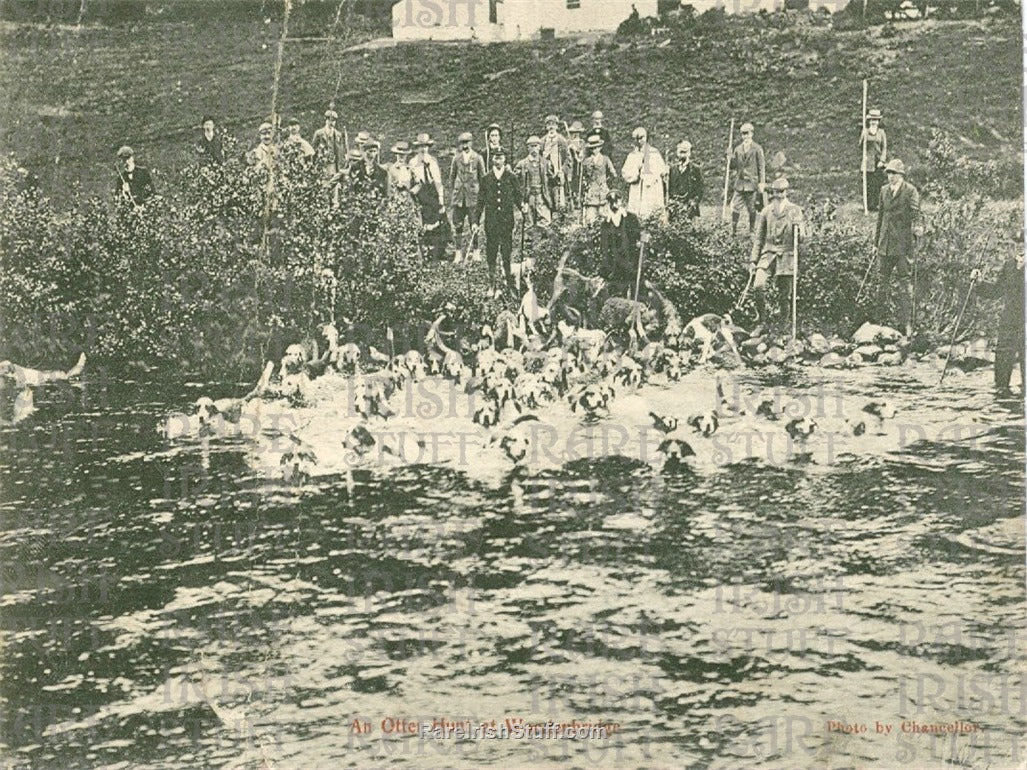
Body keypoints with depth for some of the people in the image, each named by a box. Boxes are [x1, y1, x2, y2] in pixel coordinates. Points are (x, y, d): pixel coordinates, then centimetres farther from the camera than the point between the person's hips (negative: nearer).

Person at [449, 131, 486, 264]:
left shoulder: (477, 158, 2)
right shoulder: (456, 158, 8)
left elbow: (482, 177, 7)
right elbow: (452, 176, 16)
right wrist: (453, 191, 10)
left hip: (473, 195, -2)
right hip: (459, 196, 2)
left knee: (475, 225, -1)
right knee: (457, 224, 1)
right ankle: (459, 252, 6)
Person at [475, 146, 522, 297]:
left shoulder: (511, 177, 4)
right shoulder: (486, 178, 6)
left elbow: (517, 197, 8)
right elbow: (481, 200, 8)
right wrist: (477, 220, 5)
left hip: (507, 220, -1)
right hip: (491, 221, 1)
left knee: (507, 253, 0)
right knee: (491, 253, 4)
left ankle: (509, 284, 8)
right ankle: (492, 285, 12)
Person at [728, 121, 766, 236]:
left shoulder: (757, 149, -1)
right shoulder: (738, 149, 11)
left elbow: (762, 166, -1)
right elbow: (733, 166, 13)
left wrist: (762, 183, -7)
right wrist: (730, 158, -7)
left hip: (751, 182, -3)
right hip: (739, 183, 3)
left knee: (752, 209, 3)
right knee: (735, 207, -4)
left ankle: (751, 231, 11)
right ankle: (733, 230, 0)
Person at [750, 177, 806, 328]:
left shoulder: (795, 211, 5)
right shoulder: (766, 212, 10)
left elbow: (801, 238, 2)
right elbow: (758, 238, 14)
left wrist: (799, 229, -19)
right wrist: (753, 260, 9)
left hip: (786, 257, -1)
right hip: (768, 255, 1)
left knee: (784, 296, 1)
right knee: (758, 286, -20)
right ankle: (764, 319, -4)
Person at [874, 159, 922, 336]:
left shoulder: (910, 191, -4)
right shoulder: (884, 191, 13)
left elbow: (915, 212, -15)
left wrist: (917, 228, -36)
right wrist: (876, 240, 19)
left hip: (903, 242, -5)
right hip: (886, 242, 5)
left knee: (905, 279, -4)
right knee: (883, 278, 13)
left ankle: (906, 321, -3)